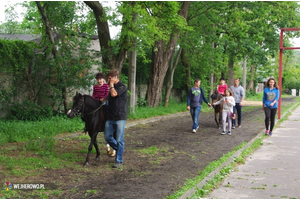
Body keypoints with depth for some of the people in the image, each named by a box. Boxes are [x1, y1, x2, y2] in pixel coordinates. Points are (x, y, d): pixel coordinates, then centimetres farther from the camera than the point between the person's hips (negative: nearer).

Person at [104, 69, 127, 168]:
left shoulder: (122, 87, -10)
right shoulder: (111, 87, 15)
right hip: (110, 117, 8)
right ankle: (119, 150, 31)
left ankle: (119, 161, 5)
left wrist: (111, 85, -12)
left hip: (120, 118, -8)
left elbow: (114, 94, -25)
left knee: (119, 140, -3)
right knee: (107, 137, 10)